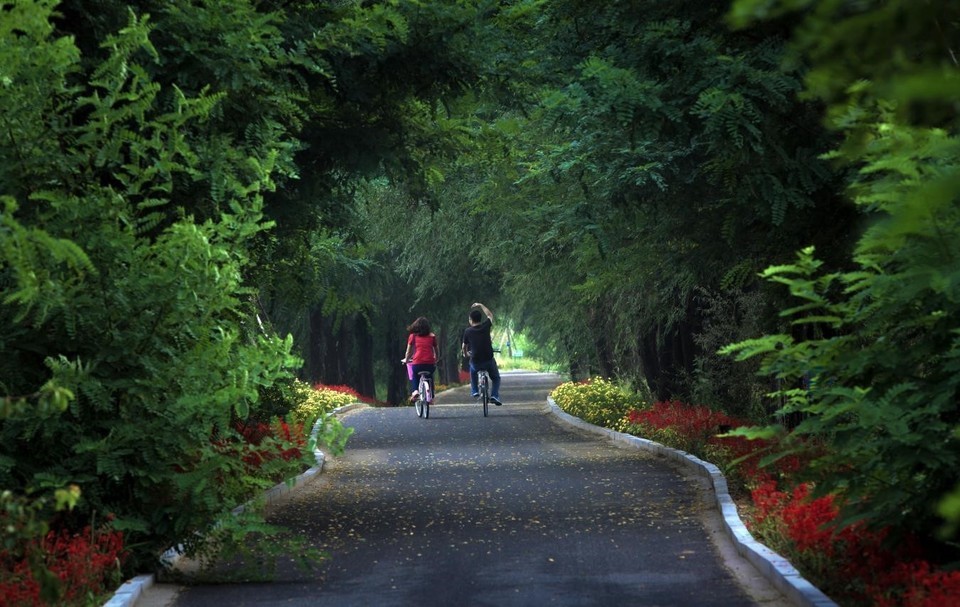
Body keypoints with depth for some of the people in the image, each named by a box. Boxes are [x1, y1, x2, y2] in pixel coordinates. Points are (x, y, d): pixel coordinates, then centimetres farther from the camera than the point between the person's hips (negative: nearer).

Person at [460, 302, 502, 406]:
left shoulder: (467, 331, -6)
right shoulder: (486, 326, -5)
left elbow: (464, 347, 7)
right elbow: (490, 315, 17)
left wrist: (465, 353, 29)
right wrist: (481, 306, 29)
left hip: (476, 362, 0)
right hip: (489, 360, 0)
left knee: (472, 370, 36)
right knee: (496, 378, 21)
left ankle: (474, 391, 30)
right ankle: (494, 395, 0)